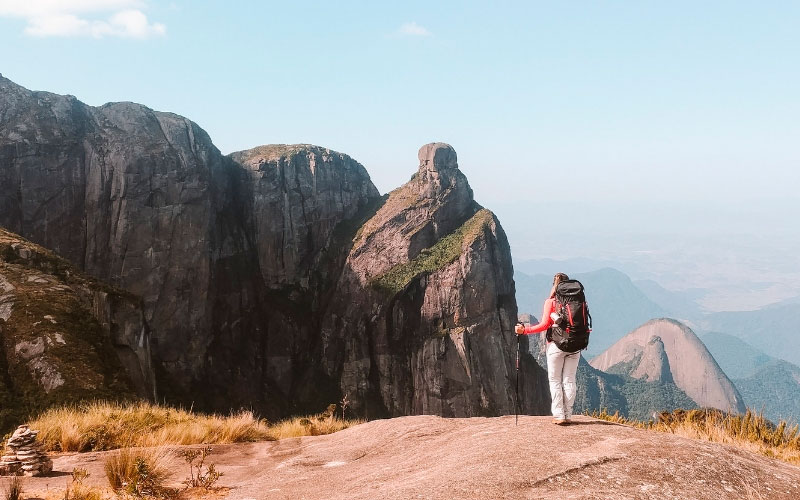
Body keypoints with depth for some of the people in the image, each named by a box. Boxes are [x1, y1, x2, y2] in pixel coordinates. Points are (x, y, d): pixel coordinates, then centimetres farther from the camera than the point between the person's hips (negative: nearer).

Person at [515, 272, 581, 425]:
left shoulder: (550, 302, -5)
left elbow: (544, 325, -10)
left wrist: (524, 330, -4)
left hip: (556, 344, -3)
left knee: (555, 381, 5)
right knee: (569, 381, 8)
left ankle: (559, 415, 2)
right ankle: (568, 415, 9)